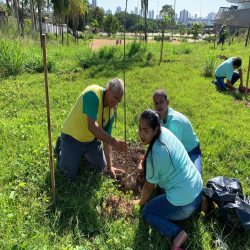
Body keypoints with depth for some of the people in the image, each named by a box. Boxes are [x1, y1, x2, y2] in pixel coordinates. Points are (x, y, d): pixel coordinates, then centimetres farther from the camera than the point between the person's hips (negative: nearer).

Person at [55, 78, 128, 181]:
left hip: (91, 139, 7)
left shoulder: (111, 111, -8)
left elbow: (106, 138, -6)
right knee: (70, 176, 0)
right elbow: (92, 126, -38)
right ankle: (61, 147, 23)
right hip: (72, 138, -6)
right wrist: (113, 142, -39)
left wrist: (110, 166, -8)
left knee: (101, 166, 16)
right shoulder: (93, 93, -29)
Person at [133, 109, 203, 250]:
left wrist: (140, 202, 10)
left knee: (147, 212, 11)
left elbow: (149, 187, -8)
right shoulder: (165, 131, -5)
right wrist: (143, 163, 8)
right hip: (199, 189, 9)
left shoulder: (155, 155, -24)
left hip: (184, 205, -8)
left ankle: (177, 233, -10)